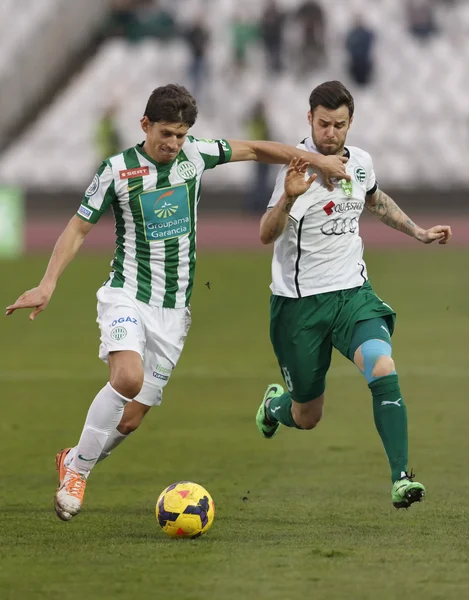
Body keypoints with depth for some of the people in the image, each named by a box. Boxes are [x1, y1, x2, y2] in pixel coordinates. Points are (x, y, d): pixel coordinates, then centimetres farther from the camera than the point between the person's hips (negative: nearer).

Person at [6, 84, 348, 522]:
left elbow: (251, 150, 15)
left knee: (132, 416, -2)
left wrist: (314, 159, 15)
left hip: (174, 308, 4)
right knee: (128, 377, -30)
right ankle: (77, 470, -14)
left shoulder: (194, 155, 3)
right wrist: (48, 284, -11)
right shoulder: (117, 170, -6)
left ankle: (74, 462, 25)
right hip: (127, 295, -4)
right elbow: (79, 228, -1)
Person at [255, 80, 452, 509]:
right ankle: (275, 404, 46)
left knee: (384, 371, -26)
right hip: (299, 302, -3)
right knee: (307, 418, 8)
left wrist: (418, 232, 22)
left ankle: (401, 477, -26)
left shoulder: (361, 162, 2)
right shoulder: (298, 166, -16)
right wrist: (288, 198, -45)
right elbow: (266, 235, -27)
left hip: (353, 293, 3)